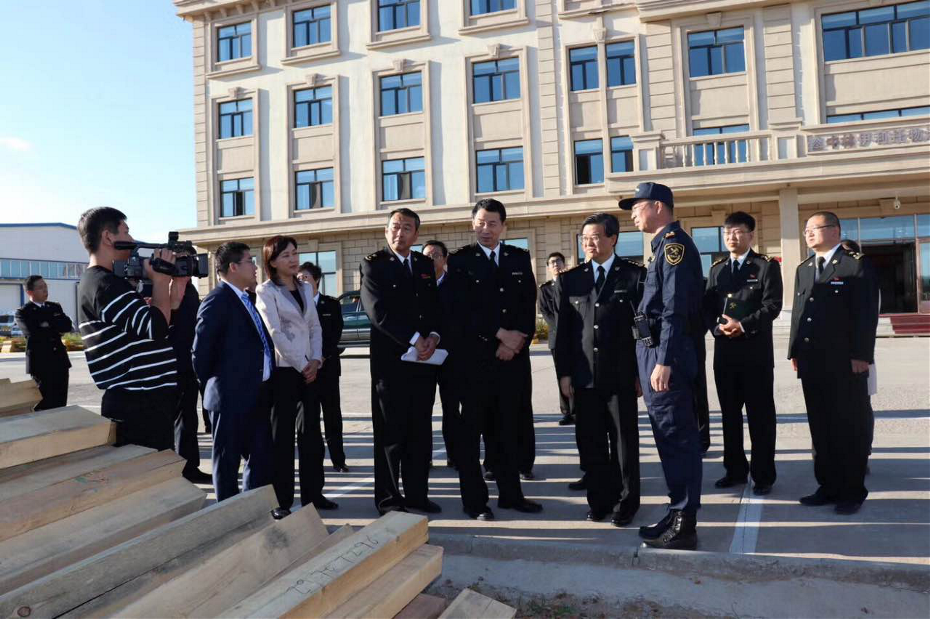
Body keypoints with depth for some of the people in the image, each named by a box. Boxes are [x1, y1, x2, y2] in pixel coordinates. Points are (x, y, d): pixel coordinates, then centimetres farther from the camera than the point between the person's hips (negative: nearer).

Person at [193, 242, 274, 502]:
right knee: (228, 461, 7)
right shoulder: (217, 301, -14)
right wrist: (212, 387, -2)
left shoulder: (246, 298, 13)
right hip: (232, 397, -8)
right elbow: (201, 351, -14)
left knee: (262, 458, 15)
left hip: (257, 394, 8)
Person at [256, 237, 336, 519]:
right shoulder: (266, 291, -4)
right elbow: (276, 333, -12)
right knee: (282, 435, 1)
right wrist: (302, 365, -13)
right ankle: (282, 500, 9)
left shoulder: (306, 288, 13)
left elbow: (315, 327, 10)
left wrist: (316, 360, -4)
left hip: (309, 368, 6)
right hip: (283, 369, -6)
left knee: (311, 431, 9)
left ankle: (312, 493, 19)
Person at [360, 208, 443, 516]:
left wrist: (433, 336, -7)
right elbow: (378, 311, -13)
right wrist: (414, 339, -17)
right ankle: (388, 499, 13)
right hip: (390, 360, -5)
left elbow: (435, 306, 12)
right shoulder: (373, 264, -2)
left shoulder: (425, 265, 15)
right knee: (391, 432, 2)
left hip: (424, 360, 5)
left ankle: (417, 493, 21)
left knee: (420, 431, 10)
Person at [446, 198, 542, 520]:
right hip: (474, 357, -3)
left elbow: (529, 305, 8)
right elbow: (464, 309, -8)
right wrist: (502, 334, -12)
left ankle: (511, 494, 21)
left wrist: (517, 340, -7)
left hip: (513, 357, 3)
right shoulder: (460, 260, 2)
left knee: (508, 430, 10)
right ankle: (475, 500, 11)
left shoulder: (520, 258, 13)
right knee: (471, 430, 2)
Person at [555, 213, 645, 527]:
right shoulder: (569, 280, 7)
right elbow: (563, 330, 7)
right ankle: (599, 499, 22)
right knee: (590, 443, 9)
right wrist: (564, 372, 2)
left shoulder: (635, 275, 0)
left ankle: (626, 502, 20)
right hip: (584, 377, 2)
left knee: (624, 442, 7)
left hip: (621, 375, -2)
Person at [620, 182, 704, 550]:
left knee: (677, 438, -4)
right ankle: (678, 513, 25)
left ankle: (684, 526, 4)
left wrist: (664, 362, -24)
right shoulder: (663, 246, 19)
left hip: (666, 355, -10)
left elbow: (676, 308, -20)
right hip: (652, 352, 10)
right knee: (670, 437, 15)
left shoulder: (675, 243, -11)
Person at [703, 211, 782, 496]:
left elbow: (772, 305, -8)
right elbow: (707, 305, 9)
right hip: (724, 350, 5)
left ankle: (763, 475, 11)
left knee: (760, 414, 1)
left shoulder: (767, 266, 2)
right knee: (730, 413, 11)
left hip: (756, 351, -4)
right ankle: (735, 469, 22)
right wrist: (718, 327, -10)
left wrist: (743, 325, -19)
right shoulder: (716, 268, 15)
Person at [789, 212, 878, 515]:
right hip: (812, 362, 6)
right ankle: (829, 486, 19)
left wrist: (861, 355, -15)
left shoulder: (857, 265, -3)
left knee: (850, 428, 3)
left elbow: (867, 313, -9)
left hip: (846, 361, -6)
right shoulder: (803, 269, 17)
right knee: (821, 427, 9)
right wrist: (795, 351, 11)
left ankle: (853, 491, 13)